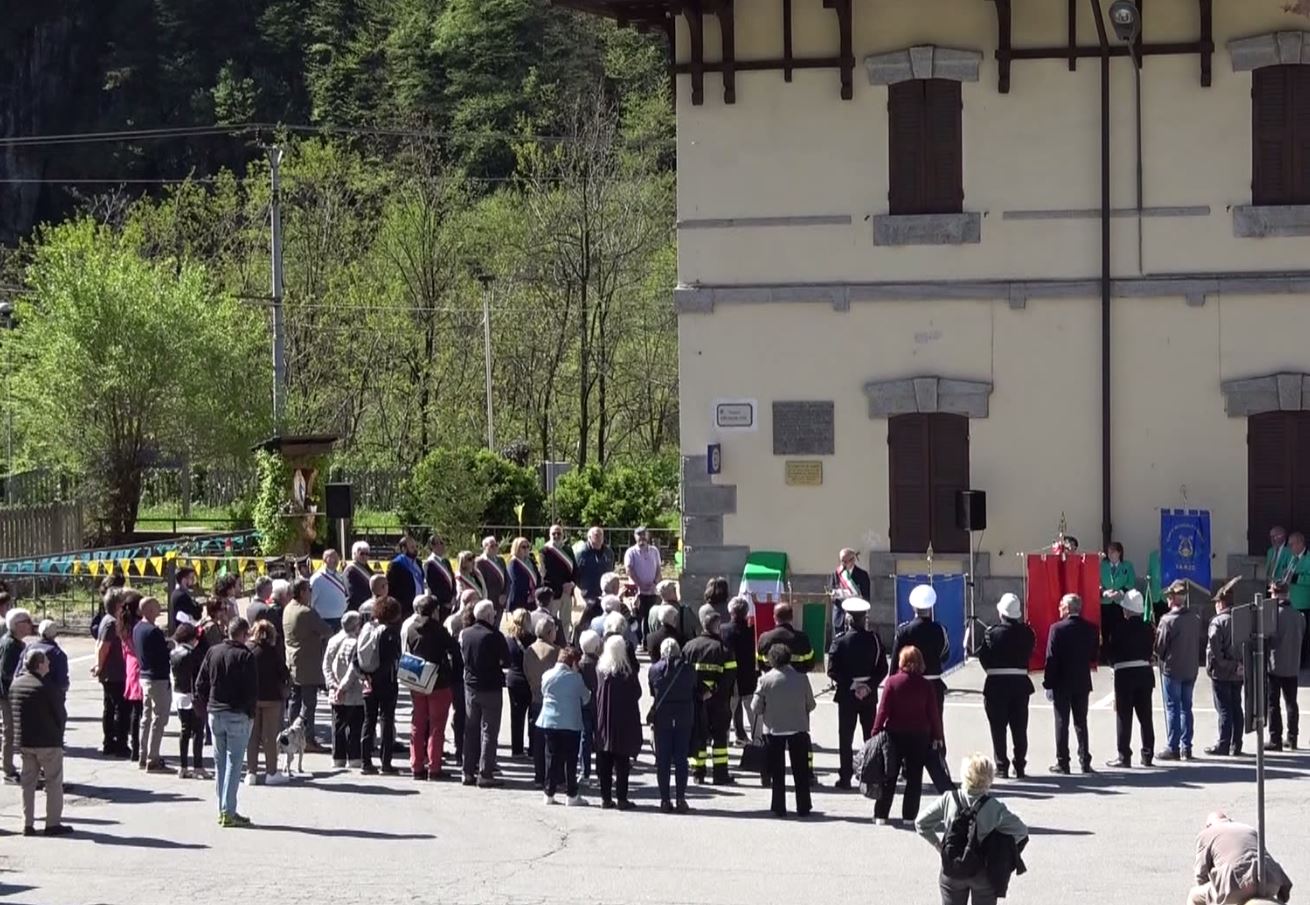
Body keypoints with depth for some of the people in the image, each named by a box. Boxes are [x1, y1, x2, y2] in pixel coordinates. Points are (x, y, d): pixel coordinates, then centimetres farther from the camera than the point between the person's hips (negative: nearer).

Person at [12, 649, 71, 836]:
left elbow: (14, 711, 11)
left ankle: (28, 824, 12)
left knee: (28, 782, 13)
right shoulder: (46, 688, -18)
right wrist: (58, 732, 8)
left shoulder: (15, 684, 4)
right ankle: (53, 823, 6)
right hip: (48, 742, -6)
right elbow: (60, 714, -10)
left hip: (23, 741, 6)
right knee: (54, 782, 5)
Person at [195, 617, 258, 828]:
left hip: (215, 714, 5)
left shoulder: (212, 652, 5)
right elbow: (252, 689, -13)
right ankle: (229, 812, -6)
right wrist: (250, 714, -1)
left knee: (219, 762, 12)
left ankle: (222, 809, 14)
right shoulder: (245, 656, -11)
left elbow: (200, 684, 6)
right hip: (238, 715, -5)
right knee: (234, 762, -3)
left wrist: (209, 705, 12)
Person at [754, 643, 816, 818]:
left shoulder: (766, 680, -9)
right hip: (799, 729, 1)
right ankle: (803, 808, 11)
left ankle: (779, 808, 8)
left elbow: (756, 708, -6)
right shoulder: (801, 678, -6)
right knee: (801, 771, 10)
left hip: (774, 730, -1)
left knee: (777, 772, 9)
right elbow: (811, 705, 3)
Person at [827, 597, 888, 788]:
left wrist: (849, 684, -8)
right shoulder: (874, 639, -4)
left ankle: (845, 777, 3)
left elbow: (832, 671, -14)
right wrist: (869, 685, -7)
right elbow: (883, 669, -5)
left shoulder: (840, 641, -11)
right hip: (869, 694, 2)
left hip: (846, 694, -2)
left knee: (845, 737, 5)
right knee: (871, 735, 12)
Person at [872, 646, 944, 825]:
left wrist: (876, 732, -4)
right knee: (914, 777, 7)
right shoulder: (926, 685, -4)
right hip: (919, 736, 0)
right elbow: (933, 713, -1)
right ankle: (910, 815, 4)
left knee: (889, 777, 8)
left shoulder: (892, 682, -8)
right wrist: (938, 736, 7)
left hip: (895, 734, 0)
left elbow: (883, 710, -9)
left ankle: (881, 815, 6)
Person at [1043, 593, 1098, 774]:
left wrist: (1048, 684, -8)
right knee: (1081, 722, 12)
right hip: (1082, 683, 4)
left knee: (1062, 722, 2)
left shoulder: (1057, 629, -13)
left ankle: (1062, 762, 3)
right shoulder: (1090, 629, -1)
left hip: (1062, 684, -4)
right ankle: (1085, 761, 11)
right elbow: (1094, 655, 5)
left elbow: (1051, 659, -13)